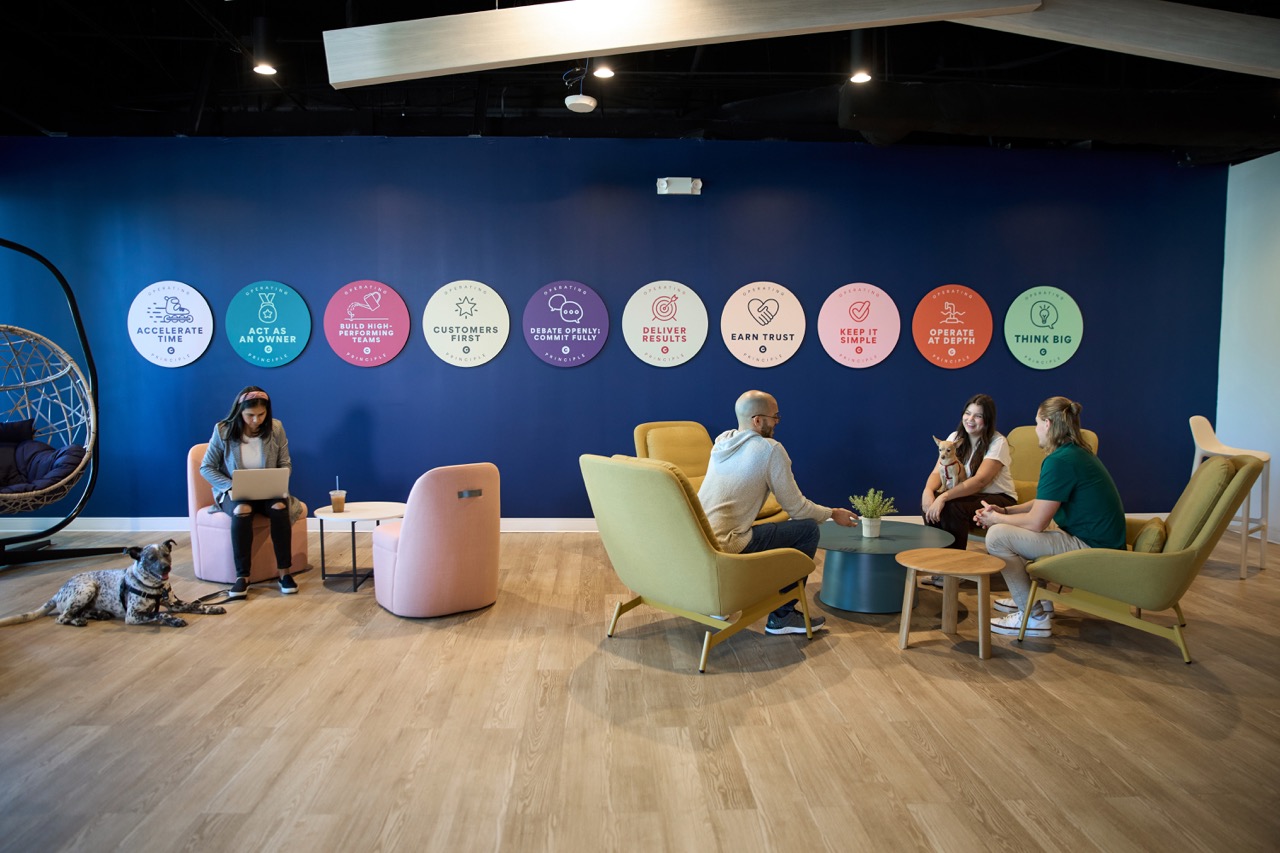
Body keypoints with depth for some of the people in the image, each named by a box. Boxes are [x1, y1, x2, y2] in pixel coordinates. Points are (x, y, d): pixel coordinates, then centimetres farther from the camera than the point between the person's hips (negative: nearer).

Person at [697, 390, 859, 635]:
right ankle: (782, 615, 8)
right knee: (808, 529, 2)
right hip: (724, 548, -8)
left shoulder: (722, 440, 12)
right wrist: (832, 514, 13)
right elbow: (795, 507, -3)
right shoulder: (770, 449, -9)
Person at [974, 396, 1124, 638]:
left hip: (1092, 550, -11)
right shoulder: (1077, 453, 12)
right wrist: (1004, 511, 9)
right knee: (1008, 527, 22)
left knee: (998, 535, -16)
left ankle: (1034, 616, -5)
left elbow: (1036, 522, -20)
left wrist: (997, 519, -3)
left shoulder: (1060, 461, -21)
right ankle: (1033, 599, 29)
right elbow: (1043, 503, 20)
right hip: (1099, 542, 11)